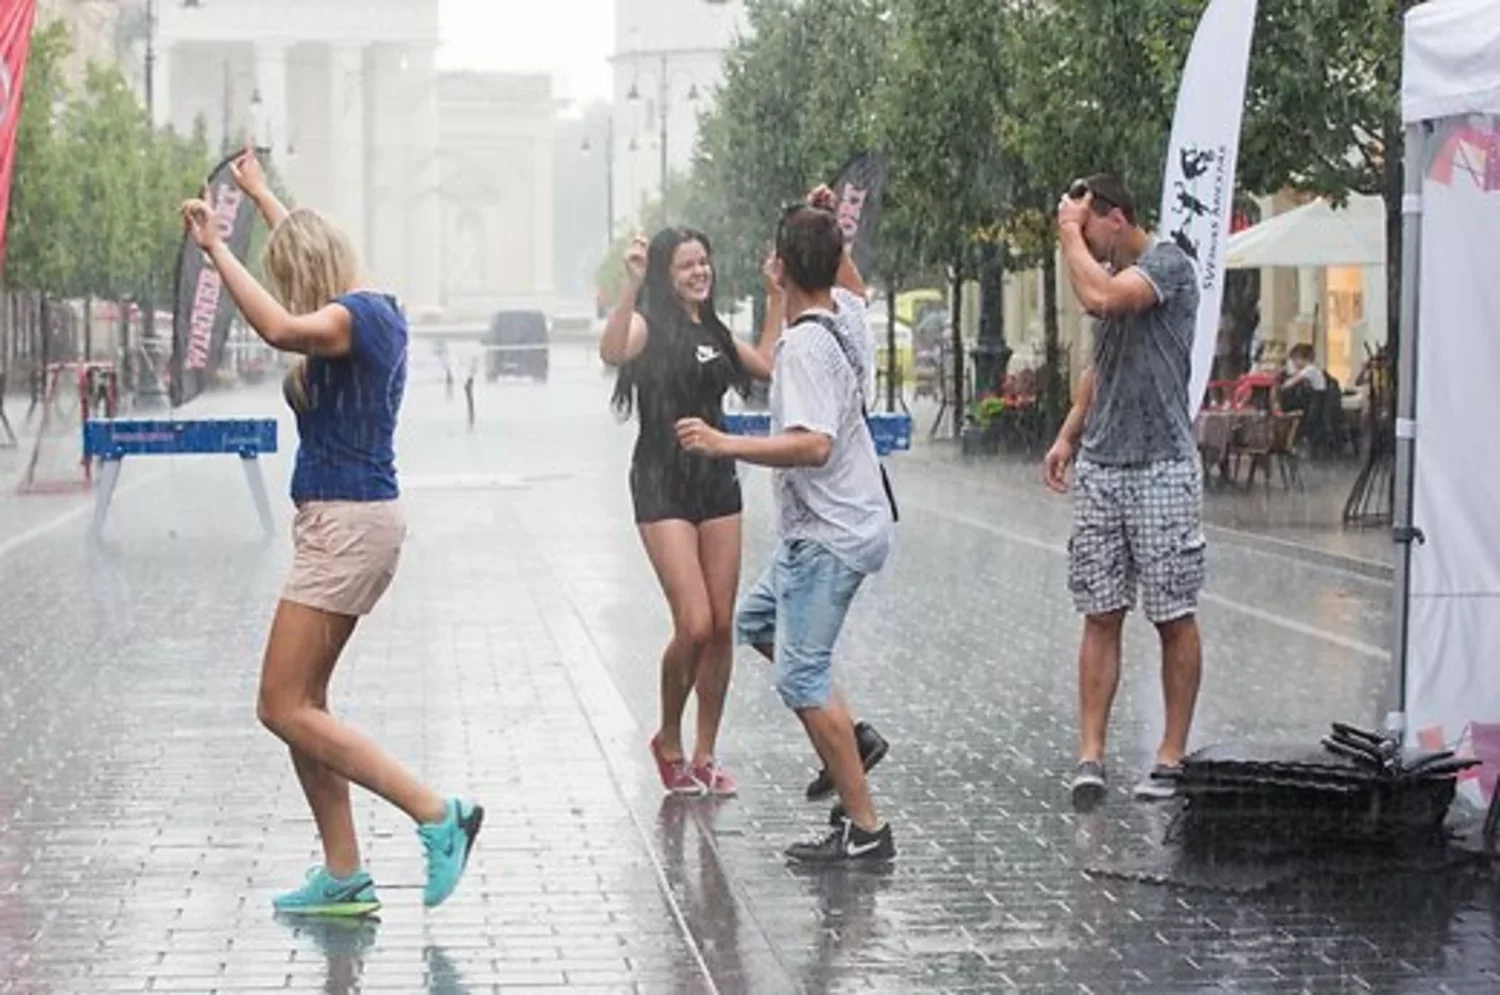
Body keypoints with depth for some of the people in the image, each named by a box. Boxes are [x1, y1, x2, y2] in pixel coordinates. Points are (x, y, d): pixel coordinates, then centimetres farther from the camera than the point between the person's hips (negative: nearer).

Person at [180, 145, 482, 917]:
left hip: (348, 523, -10)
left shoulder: (351, 317, -14)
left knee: (284, 708, -9)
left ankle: (438, 816, -11)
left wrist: (215, 249, -29)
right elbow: (312, 242, 34)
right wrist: (259, 192, 47)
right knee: (301, 704, 12)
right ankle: (343, 877, 13)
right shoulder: (377, 310, 14)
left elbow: (281, 328, -37)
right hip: (351, 520, 10)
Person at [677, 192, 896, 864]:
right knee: (758, 621, 26)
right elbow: (853, 287, 32)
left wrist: (725, 444, -31)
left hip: (828, 536, -10)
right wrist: (829, 230, 20)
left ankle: (865, 827, -7)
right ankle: (845, 734, 22)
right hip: (825, 528, 10)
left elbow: (814, 445, -33)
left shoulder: (804, 344, -22)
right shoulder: (847, 318, 5)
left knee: (801, 676, -8)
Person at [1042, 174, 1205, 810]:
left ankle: (1172, 755, 8)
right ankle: (1090, 756, 0)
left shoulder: (1168, 264, -8)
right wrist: (1068, 435, 16)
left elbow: (1100, 297, -27)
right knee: (1101, 615, 2)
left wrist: (1070, 231, -12)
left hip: (1161, 467, -7)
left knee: (1173, 618, 1)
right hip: (1099, 467, 7)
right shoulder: (1109, 274, 16)